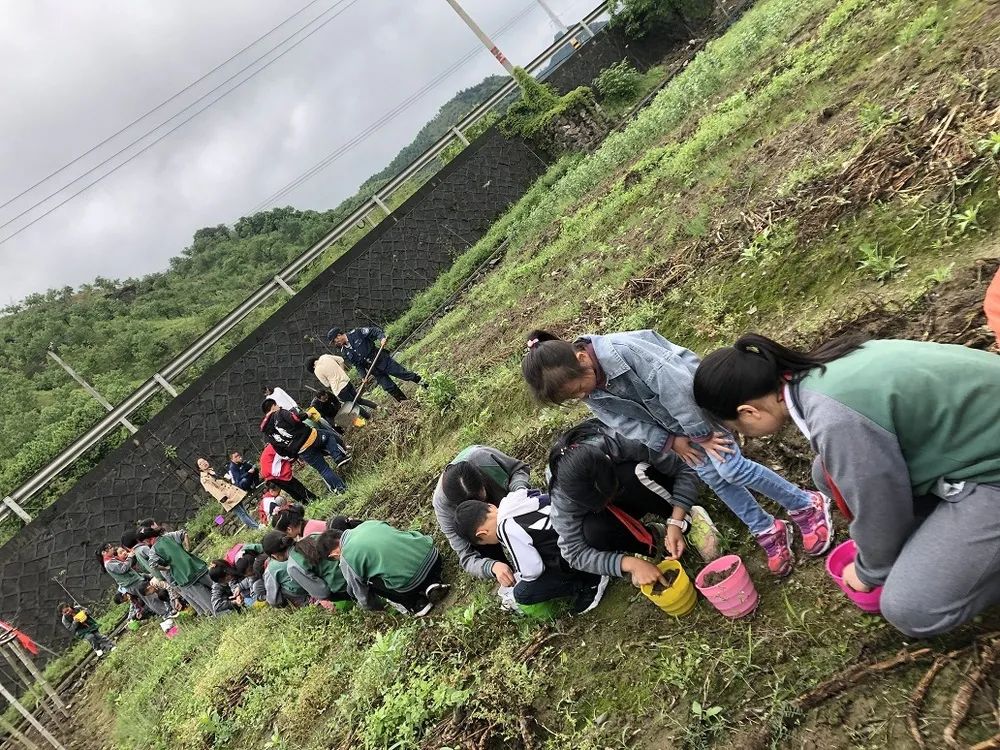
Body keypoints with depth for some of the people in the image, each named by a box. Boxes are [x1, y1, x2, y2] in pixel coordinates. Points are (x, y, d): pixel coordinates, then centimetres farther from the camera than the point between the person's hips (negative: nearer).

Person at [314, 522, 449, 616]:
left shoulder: (346, 560, 0)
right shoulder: (368, 523, 16)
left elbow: (363, 598, 12)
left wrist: (380, 607, 33)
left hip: (411, 583, -6)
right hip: (432, 554, 6)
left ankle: (416, 605, 8)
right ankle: (432, 585, 14)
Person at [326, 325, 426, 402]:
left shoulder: (356, 333, -10)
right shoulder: (345, 353, 4)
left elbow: (373, 331, -10)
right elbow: (357, 365, 9)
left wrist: (381, 337, -28)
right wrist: (364, 376, 1)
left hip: (383, 360, -4)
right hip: (374, 370, 4)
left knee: (403, 373, -4)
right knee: (389, 388, 0)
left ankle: (422, 382, 12)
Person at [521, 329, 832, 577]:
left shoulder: (621, 348, -37)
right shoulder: (591, 393, -14)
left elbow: (673, 386, -32)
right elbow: (627, 425, -8)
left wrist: (702, 432, -22)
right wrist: (671, 441, -15)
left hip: (694, 398, -6)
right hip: (670, 424, 6)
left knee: (730, 467, -11)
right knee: (711, 476, 1)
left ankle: (808, 505, 10)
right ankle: (768, 532, 17)